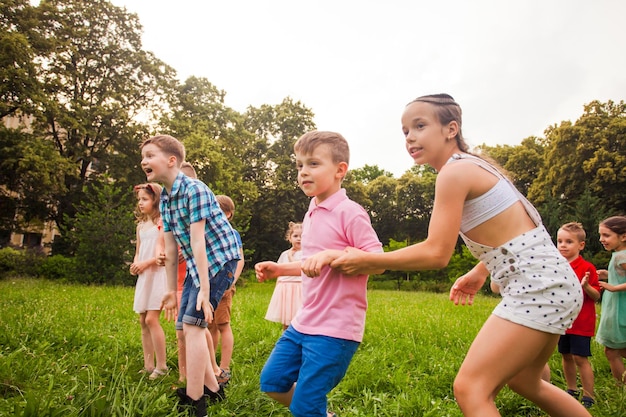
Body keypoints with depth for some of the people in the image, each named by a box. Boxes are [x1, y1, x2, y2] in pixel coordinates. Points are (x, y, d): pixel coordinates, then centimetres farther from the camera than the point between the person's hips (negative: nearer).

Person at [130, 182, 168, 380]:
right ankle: (149, 366, 14)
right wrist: (134, 266, 1)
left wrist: (147, 262, -16)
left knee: (152, 319, -13)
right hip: (143, 276, 8)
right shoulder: (140, 225, 16)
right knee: (143, 321, 6)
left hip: (158, 274, -7)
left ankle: (161, 366, -3)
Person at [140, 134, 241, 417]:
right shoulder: (164, 199, 6)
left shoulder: (194, 189, -20)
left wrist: (204, 289, -24)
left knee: (193, 324, -12)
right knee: (187, 327, 10)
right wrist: (171, 290, 10)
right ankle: (212, 388, 27)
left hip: (220, 259, -9)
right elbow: (171, 248, 8)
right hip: (195, 264, 9)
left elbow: (197, 241, -24)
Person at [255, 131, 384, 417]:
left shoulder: (349, 213, -15)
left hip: (336, 329, -8)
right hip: (304, 322, 9)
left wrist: (331, 254, -27)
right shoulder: (311, 215, 11)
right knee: (272, 382, 16)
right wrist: (279, 269, 12)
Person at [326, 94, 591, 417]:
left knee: (469, 387, -9)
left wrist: (367, 261, -11)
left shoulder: (454, 171, -15)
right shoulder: (471, 167, 14)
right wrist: (479, 273, 21)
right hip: (549, 283, 10)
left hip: (539, 287, -10)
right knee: (524, 382, 27)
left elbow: (436, 253, -18)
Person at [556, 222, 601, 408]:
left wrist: (586, 286, -29)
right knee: (566, 356, 13)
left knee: (580, 358, -3)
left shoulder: (587, 268, -11)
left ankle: (589, 397, 10)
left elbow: (596, 296, -11)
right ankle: (572, 390, 29)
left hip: (581, 323, -6)